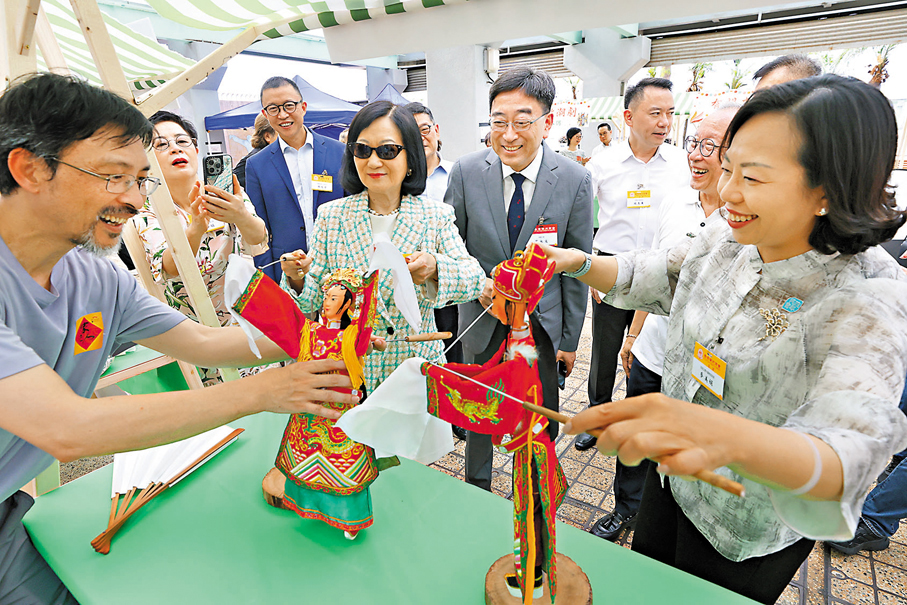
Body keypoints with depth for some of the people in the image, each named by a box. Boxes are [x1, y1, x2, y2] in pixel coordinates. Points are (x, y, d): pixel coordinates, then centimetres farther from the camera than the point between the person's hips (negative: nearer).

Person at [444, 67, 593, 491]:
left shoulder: (574, 180, -11)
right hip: (482, 317, 1)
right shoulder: (466, 172, -10)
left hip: (542, 321, 0)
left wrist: (570, 339, 0)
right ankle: (476, 491, 44)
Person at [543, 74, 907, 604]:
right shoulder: (726, 242, -11)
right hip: (673, 476, 5)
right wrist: (580, 262, -20)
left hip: (749, 537, -5)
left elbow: (848, 454, -40)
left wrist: (728, 436, -62)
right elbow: (643, 279, 1)